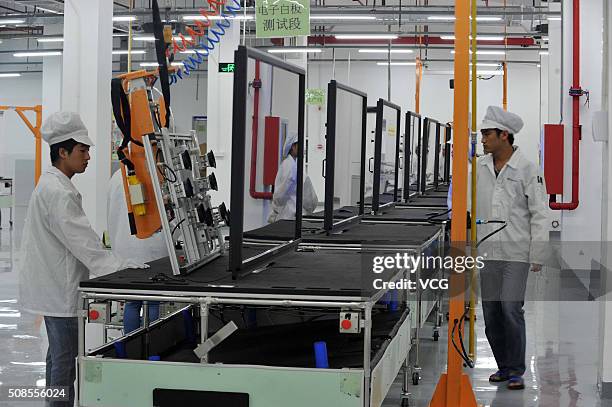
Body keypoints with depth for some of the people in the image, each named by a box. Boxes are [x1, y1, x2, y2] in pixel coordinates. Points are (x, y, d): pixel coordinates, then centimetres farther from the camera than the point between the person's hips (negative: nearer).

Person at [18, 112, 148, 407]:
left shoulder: (53, 185, 14)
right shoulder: (57, 192, -20)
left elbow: (76, 236, 17)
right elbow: (82, 239, -24)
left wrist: (118, 265, 13)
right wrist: (118, 268, -24)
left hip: (54, 285, 11)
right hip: (59, 289, -11)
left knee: (59, 355, 17)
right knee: (65, 358, -6)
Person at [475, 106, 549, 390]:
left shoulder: (527, 170, -5)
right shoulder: (479, 167, 8)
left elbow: (539, 215, -5)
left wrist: (538, 255, -8)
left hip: (516, 253, -5)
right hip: (487, 252, 5)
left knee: (511, 309, -10)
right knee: (491, 313, 8)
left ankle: (516, 370, 2)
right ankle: (503, 366, 22)